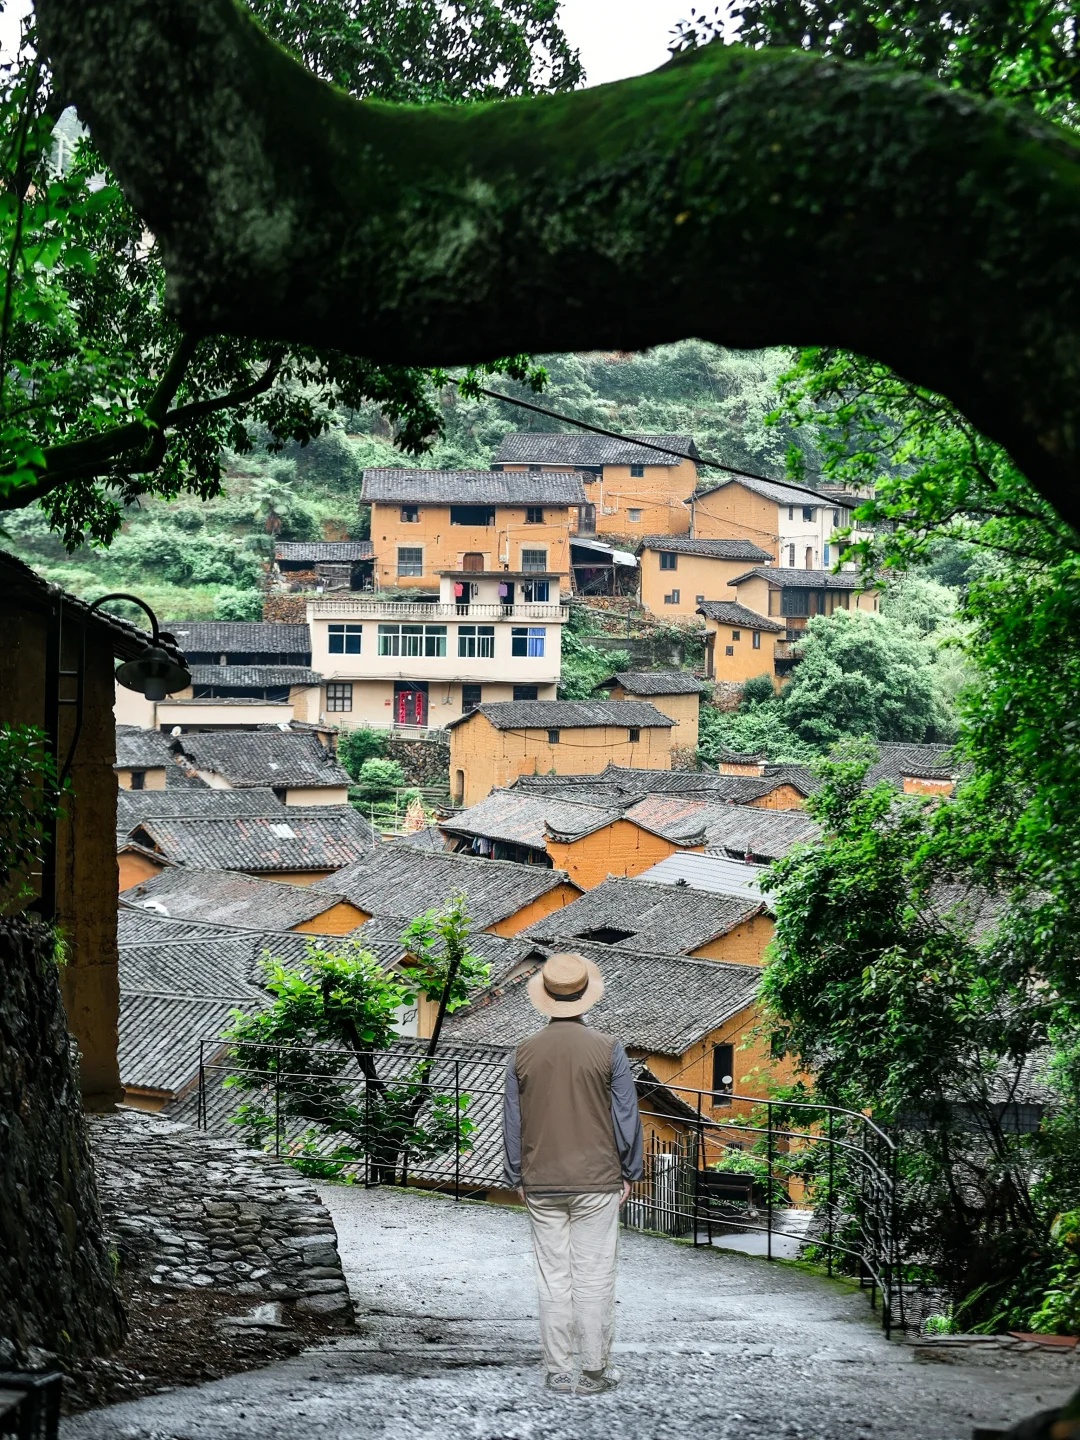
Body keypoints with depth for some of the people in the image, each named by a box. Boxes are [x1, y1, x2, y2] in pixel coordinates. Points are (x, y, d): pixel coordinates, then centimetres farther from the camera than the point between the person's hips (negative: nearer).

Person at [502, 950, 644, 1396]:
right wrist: (630, 1171, 8)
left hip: (542, 1183, 3)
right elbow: (626, 1117, -4)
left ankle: (559, 1370, 10)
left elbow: (512, 1122, 7)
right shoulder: (607, 1049, -7)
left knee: (553, 1278, 7)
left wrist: (517, 1177, 16)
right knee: (594, 1276, 1)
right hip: (597, 1182, -2)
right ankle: (593, 1371, 3)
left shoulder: (524, 1053, 1)